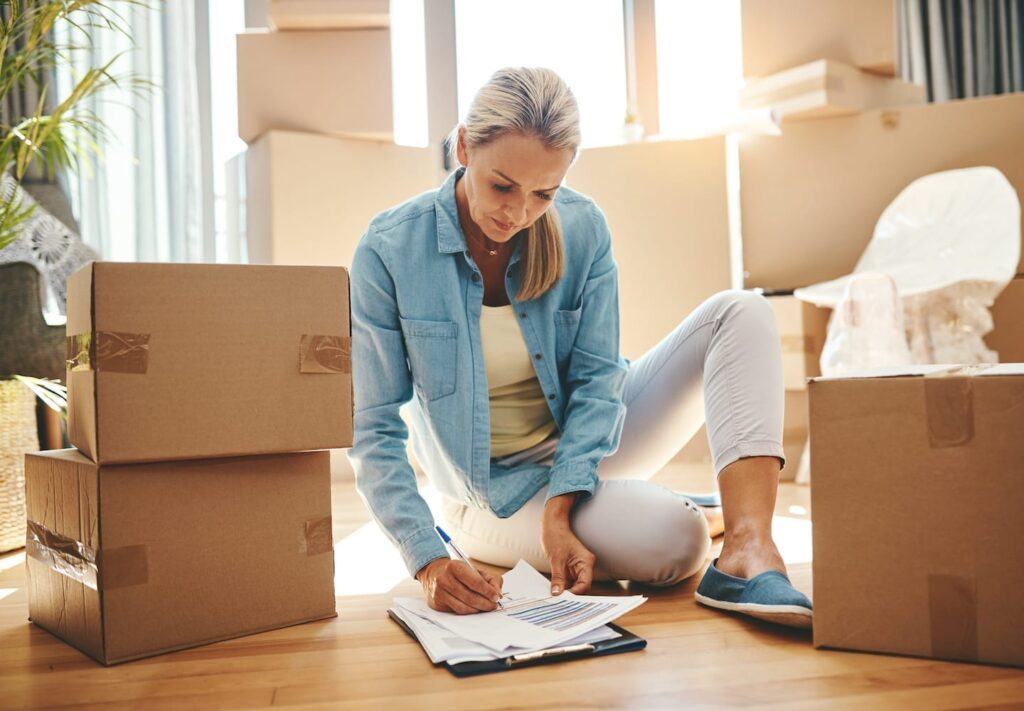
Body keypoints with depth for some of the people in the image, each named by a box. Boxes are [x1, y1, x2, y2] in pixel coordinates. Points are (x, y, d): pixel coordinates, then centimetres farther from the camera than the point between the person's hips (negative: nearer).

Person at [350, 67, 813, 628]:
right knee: (675, 539, -33)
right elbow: (373, 433, -18)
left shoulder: (583, 228, -12)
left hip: (586, 446, 5)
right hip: (497, 487, -5)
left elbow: (595, 380, -10)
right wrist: (428, 561, -31)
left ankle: (748, 554, -31)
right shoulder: (388, 251, -19)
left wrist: (558, 510, -24)